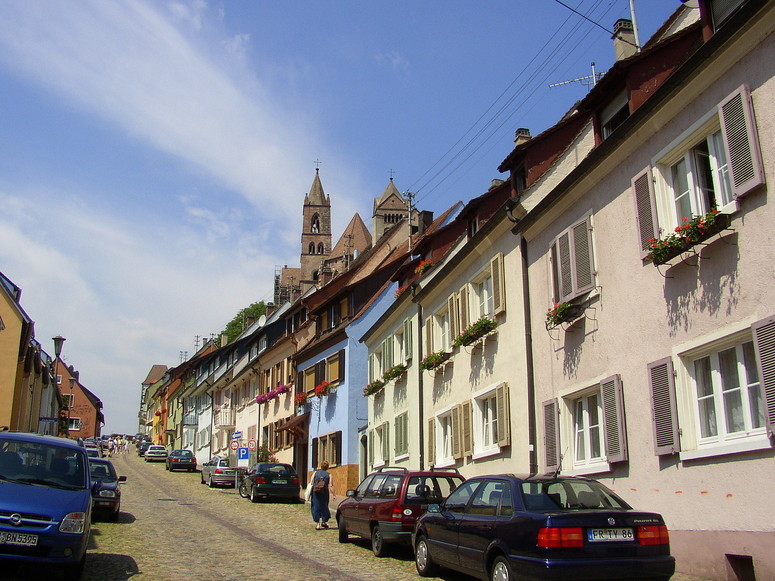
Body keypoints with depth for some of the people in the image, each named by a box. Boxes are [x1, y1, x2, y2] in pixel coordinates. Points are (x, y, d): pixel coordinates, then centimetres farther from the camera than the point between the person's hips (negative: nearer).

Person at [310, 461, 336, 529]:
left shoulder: (315, 473, 8)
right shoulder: (329, 475, 4)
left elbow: (311, 483, 3)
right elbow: (330, 486, -4)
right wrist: (333, 495, -2)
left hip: (315, 493, 0)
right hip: (324, 493, 0)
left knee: (316, 507, 5)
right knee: (324, 507, 15)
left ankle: (317, 523, 0)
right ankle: (324, 522, 26)